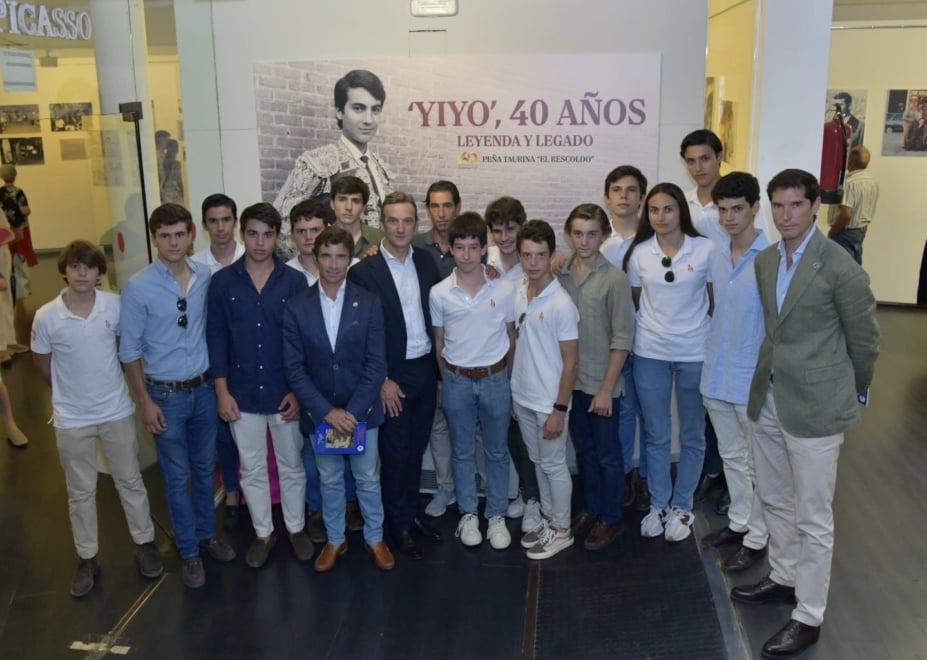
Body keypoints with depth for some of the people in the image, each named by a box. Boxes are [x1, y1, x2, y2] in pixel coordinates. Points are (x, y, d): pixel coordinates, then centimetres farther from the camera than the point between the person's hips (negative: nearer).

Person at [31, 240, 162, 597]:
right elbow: (43, 364, 2)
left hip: (117, 411, 1)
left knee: (130, 481, 15)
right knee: (80, 492, 14)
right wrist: (70, 393, 10)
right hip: (71, 419, 0)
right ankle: (86, 559, 29)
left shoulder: (116, 306, -11)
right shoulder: (46, 317, -14)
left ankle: (144, 543, 32)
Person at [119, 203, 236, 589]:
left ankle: (207, 534, 39)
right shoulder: (138, 288, -14)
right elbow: (129, 350, -8)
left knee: (205, 468, 18)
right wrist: (145, 402, -8)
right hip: (166, 394, -3)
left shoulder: (206, 277, -7)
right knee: (177, 477, 11)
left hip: (204, 388, 3)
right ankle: (189, 552, 27)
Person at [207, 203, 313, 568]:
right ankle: (263, 533, 30)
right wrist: (222, 391, -6)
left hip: (285, 393, -1)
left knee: (291, 466, 13)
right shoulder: (222, 281, -4)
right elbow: (216, 338, -1)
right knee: (252, 469, 13)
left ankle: (296, 528, 32)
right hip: (242, 394, 1)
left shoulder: (294, 281, -6)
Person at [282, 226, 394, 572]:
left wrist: (353, 411, -16)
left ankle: (375, 538, 33)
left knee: (368, 479, 13)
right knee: (329, 481, 16)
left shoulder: (368, 303, -6)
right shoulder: (296, 307, -6)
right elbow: (294, 367, -7)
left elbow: (376, 363, -8)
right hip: (319, 412, 1)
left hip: (361, 410, 0)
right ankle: (335, 539, 35)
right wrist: (327, 411, -15)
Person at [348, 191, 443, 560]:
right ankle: (398, 525, 24)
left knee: (416, 448, 16)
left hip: (425, 370, 5)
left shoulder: (427, 264, 3)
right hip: (392, 376, -4)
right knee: (395, 452, 7)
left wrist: (438, 363, 3)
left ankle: (411, 513, 33)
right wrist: (382, 381, -13)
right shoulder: (364, 272, -11)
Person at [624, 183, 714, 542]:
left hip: (695, 354, -1)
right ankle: (658, 504, 28)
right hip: (650, 354, 2)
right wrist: (646, 328, 5)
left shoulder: (705, 249, -7)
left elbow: (716, 301, 1)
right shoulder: (639, 253, -1)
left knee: (691, 436, 11)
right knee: (655, 435, 12)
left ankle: (682, 507, 27)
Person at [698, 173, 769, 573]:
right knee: (731, 456, 20)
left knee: (757, 463, 9)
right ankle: (738, 522, 37)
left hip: (753, 378, -6)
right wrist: (713, 360, 15)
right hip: (716, 374, 6)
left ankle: (757, 538, 24)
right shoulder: (716, 257, 4)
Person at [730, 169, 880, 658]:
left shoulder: (840, 267, -15)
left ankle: (809, 617, 19)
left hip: (816, 405, -7)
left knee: (812, 517, 5)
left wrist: (849, 392, 8)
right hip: (768, 397, 7)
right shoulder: (764, 261, 5)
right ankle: (784, 578, 41)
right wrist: (770, 377, 13)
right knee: (774, 499, 21)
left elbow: (865, 341, -5)